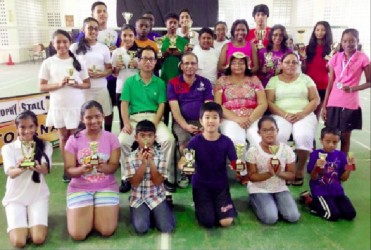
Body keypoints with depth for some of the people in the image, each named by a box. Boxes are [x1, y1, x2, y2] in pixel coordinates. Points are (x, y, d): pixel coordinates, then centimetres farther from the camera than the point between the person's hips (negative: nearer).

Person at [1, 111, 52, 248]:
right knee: (19, 242, -16)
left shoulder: (45, 146, -3)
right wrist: (20, 169, -45)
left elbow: (45, 170, -18)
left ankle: (34, 220, 16)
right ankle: (19, 222, 18)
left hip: (38, 196, 0)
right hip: (15, 197, 0)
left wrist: (37, 167, -44)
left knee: (38, 239, -17)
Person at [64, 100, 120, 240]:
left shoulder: (111, 138, -3)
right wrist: (82, 169, -31)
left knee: (107, 231, -13)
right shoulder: (74, 139, -4)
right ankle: (79, 211, 20)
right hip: (80, 188, 0)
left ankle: (97, 211, 20)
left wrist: (103, 167, -33)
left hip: (106, 187, 0)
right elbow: (69, 170, -8)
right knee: (77, 234, -13)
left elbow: (114, 166, -9)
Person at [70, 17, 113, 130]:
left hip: (101, 88, 2)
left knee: (104, 116, 6)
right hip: (82, 89, -2)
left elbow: (109, 69, 10)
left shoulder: (103, 48, 8)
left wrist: (101, 74, -12)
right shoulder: (75, 47, 2)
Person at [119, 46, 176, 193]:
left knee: (169, 139, -27)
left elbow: (161, 106, 3)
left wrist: (154, 124, -13)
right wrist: (126, 123, -14)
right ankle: (126, 178, -9)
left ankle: (167, 177, -10)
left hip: (154, 118, 0)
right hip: (134, 118, 0)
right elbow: (124, 104, 3)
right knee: (123, 141, -29)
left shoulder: (160, 83, 11)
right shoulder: (130, 81, 10)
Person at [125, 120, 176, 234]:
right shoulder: (131, 157, -7)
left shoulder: (160, 155, -6)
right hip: (138, 198, 0)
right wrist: (143, 163, -23)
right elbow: (134, 183, -12)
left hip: (157, 196, 1)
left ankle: (154, 213, 16)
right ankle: (145, 213, 12)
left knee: (167, 227, -15)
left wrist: (151, 161, -23)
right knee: (141, 228, -20)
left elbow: (158, 182, -12)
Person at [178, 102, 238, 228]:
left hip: (221, 185, 1)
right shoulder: (195, 141, -13)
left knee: (226, 222, -10)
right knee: (208, 222, -10)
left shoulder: (226, 142, -10)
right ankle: (202, 205, 23)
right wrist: (183, 165, -41)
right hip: (201, 185, -1)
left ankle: (218, 204, 23)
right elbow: (182, 162, -17)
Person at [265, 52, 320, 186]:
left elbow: (315, 99, 8)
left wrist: (302, 114, -10)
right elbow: (269, 102, 1)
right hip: (281, 115, -1)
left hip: (304, 115, 1)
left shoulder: (305, 78, 15)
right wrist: (285, 114, -15)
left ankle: (300, 169, -11)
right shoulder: (274, 80, 12)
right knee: (278, 136, -33)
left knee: (303, 136, -31)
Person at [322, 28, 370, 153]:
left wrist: (352, 88, -17)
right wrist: (324, 105, 4)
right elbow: (330, 84, 6)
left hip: (350, 105, -2)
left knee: (345, 136, 8)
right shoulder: (336, 58, 4)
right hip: (333, 104, 2)